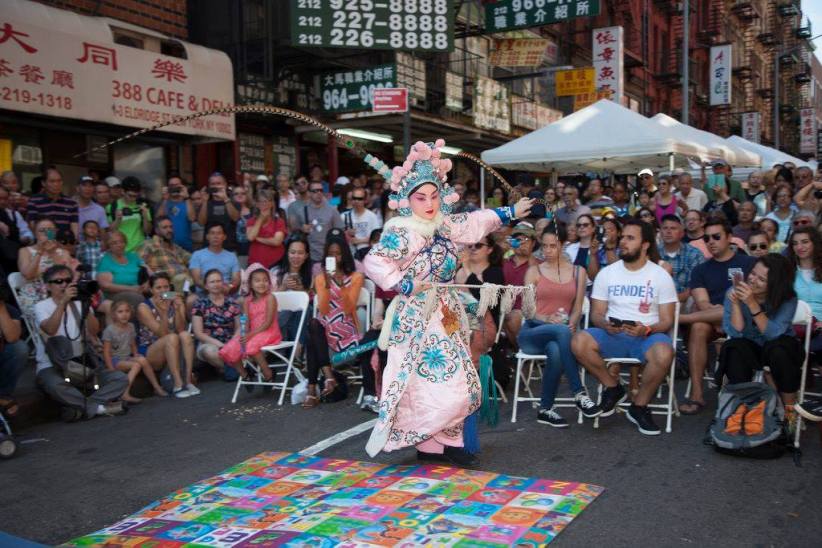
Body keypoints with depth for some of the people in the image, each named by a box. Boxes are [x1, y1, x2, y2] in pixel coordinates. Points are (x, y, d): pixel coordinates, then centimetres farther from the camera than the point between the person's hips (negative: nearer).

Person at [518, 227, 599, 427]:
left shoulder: (578, 272, 15)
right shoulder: (534, 271, 11)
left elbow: (577, 308, 8)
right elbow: (527, 309, 2)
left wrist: (572, 324, -15)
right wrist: (546, 319, -19)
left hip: (561, 333, 1)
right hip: (533, 333, -1)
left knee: (556, 351, -39)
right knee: (561, 331, -38)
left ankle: (545, 409, -25)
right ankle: (579, 393, -36)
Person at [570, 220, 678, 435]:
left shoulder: (661, 276, 3)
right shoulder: (606, 273, 9)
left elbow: (667, 320, 1)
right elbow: (596, 314, 8)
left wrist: (647, 330, -21)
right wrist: (605, 324, -17)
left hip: (647, 335, -2)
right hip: (613, 335, 2)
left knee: (664, 353, -36)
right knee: (578, 342, -28)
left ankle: (639, 406, -10)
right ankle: (613, 387, -2)